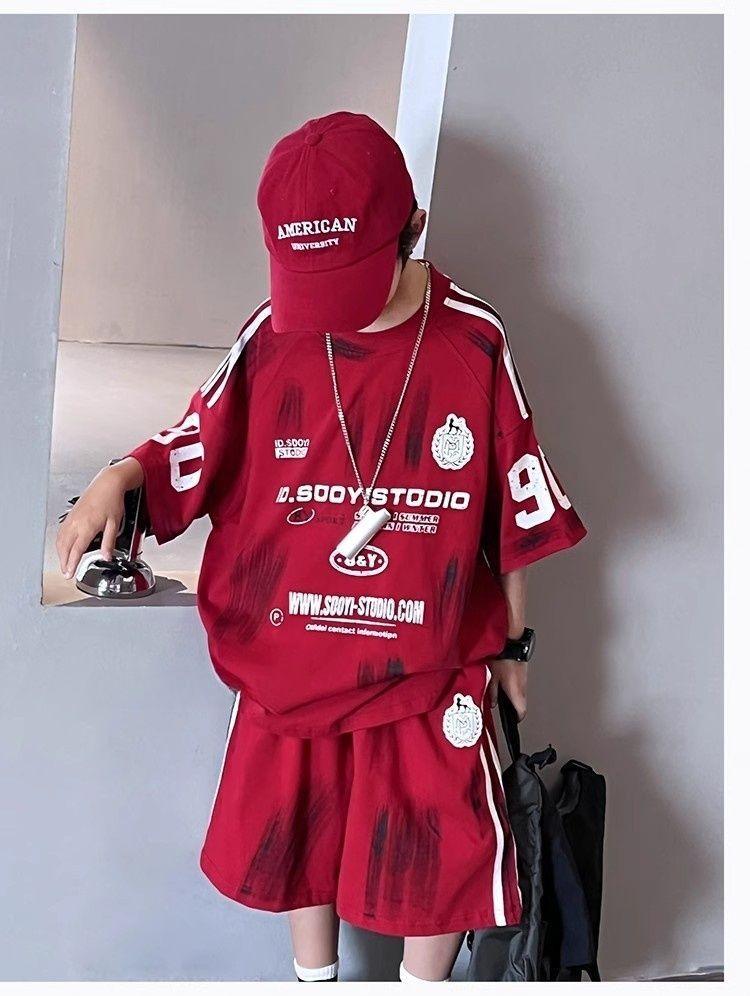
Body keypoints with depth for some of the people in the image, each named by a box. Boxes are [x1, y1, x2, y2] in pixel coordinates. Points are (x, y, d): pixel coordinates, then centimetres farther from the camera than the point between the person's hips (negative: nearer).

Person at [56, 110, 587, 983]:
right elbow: (201, 445, 3)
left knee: (445, 855, 8)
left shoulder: (476, 343, -10)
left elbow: (517, 506, -2)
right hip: (290, 655, 2)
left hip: (430, 662, -1)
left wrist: (514, 641, 6)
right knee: (297, 841, 19)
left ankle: (425, 982, 40)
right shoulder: (270, 335, -9)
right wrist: (122, 477, -18)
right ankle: (314, 976, 49)